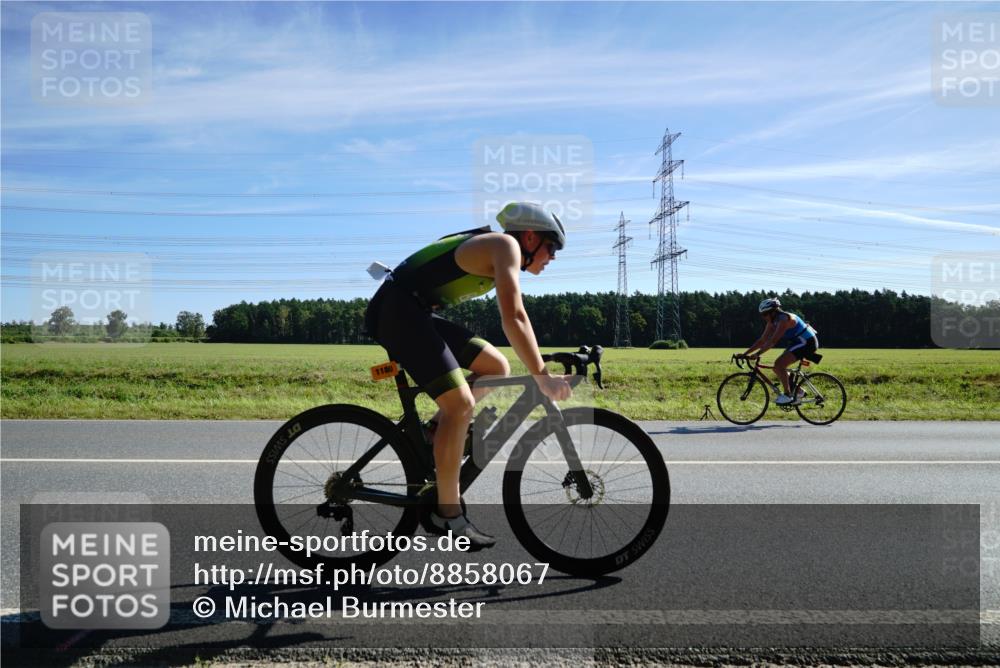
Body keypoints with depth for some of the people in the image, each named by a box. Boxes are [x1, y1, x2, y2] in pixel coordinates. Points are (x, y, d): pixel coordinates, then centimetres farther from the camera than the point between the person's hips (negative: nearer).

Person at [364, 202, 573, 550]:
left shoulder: (490, 252, 20)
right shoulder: (505, 245, -9)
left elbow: (512, 318, 26)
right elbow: (514, 318, -21)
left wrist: (538, 369, 24)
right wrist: (542, 378, -22)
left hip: (415, 312, 10)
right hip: (396, 309, -10)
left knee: (496, 367, 8)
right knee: (461, 404, -16)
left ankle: (436, 431, 11)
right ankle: (448, 514, -6)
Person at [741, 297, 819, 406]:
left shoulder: (784, 319, -23)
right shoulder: (772, 322, 4)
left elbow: (773, 341, -32)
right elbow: (762, 341, 6)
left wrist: (758, 354, -35)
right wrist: (745, 354, 0)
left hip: (807, 342, -10)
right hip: (798, 343, 10)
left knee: (779, 364, -20)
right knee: (778, 366, 5)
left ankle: (788, 395, -13)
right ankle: (798, 392, 16)